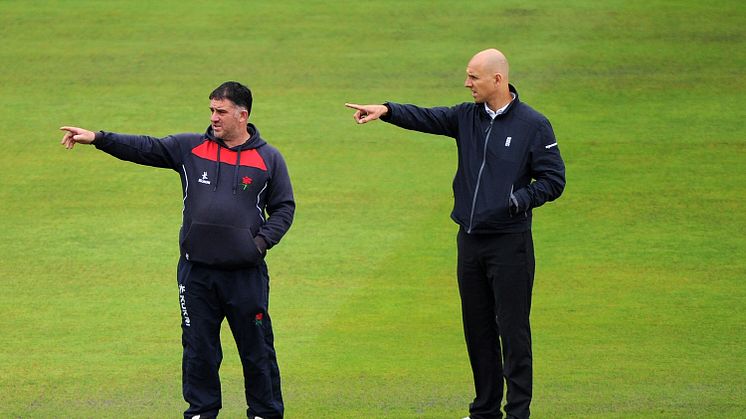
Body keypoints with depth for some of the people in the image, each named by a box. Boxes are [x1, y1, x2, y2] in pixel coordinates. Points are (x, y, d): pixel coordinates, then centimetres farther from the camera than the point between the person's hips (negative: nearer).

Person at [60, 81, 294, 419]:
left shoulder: (268, 159, 3)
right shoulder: (190, 148, 6)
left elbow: (283, 208, 9)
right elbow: (143, 148, 2)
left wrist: (262, 241, -6)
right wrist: (97, 138, -8)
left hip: (247, 273, -2)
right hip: (196, 271, 2)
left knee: (257, 349, 4)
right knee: (198, 347, 7)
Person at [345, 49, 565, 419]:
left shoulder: (533, 125, -5)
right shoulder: (467, 117, 8)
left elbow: (553, 180, -4)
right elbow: (426, 118, -5)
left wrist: (517, 200, -16)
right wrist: (386, 110, -21)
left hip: (509, 242, -5)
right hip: (470, 239, 5)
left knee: (513, 329, -4)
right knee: (477, 328, 11)